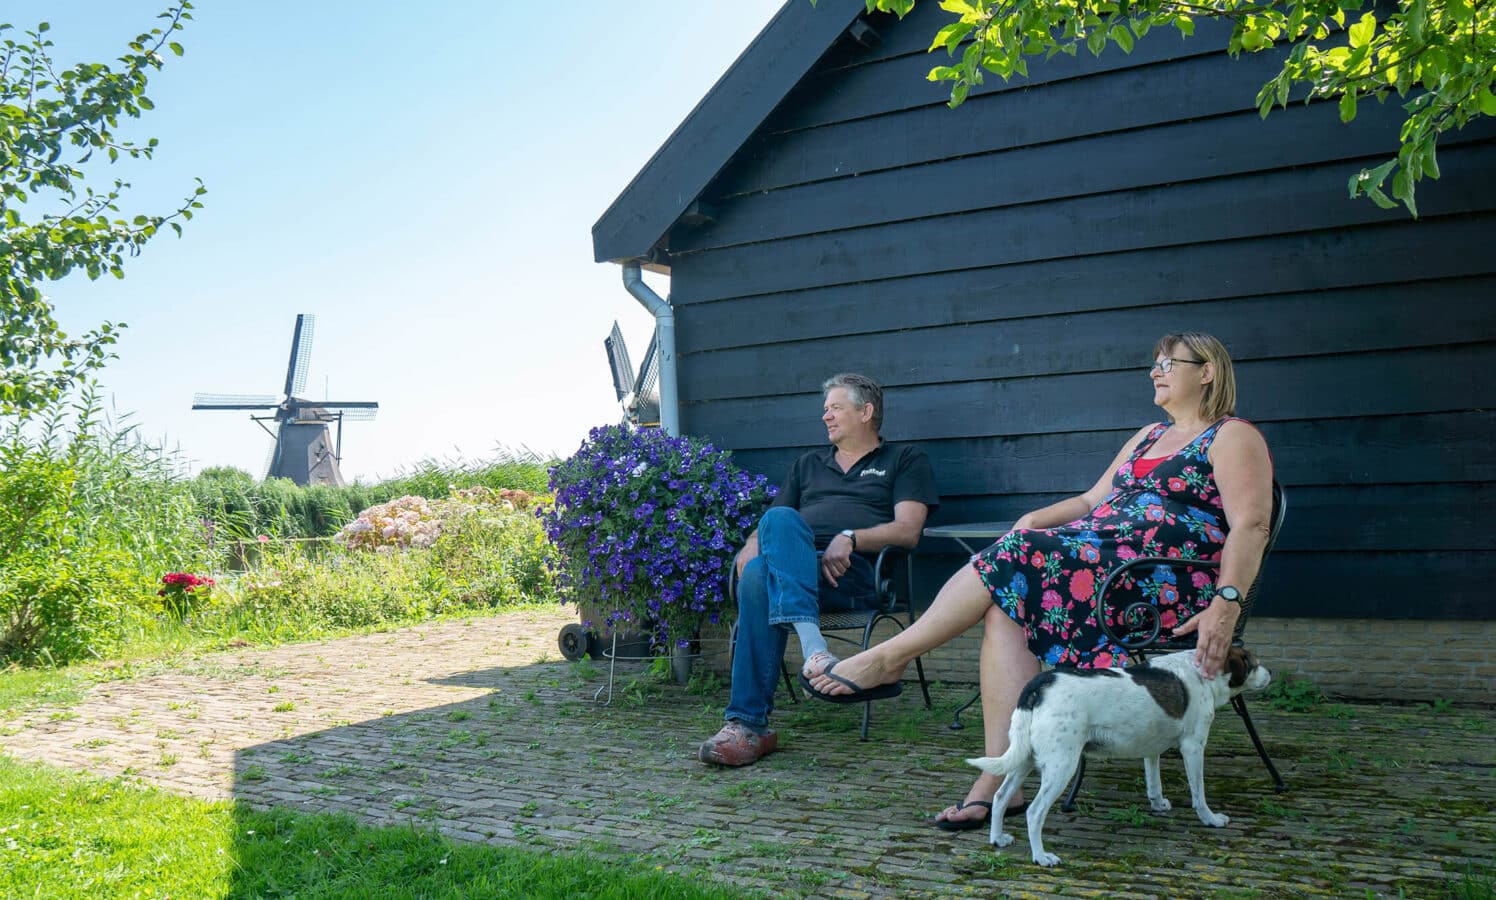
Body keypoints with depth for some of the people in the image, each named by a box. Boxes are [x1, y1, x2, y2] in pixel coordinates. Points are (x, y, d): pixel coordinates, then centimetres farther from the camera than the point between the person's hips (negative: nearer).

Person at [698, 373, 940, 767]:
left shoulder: (904, 459, 21)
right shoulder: (809, 465, 37)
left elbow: (908, 530, 4)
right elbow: (769, 524, 29)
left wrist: (850, 538, -13)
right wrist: (751, 545, 4)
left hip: (856, 573, -4)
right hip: (793, 570, 4)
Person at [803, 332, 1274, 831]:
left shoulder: (1233, 437, 4)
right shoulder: (1149, 436, 29)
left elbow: (1250, 526, -9)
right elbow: (1092, 501, 26)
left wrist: (1226, 603, -24)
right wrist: (1037, 520, 5)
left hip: (1171, 581, -7)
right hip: (1104, 556, 8)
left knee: (1014, 558, -22)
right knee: (1006, 608, -20)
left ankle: (888, 657, -11)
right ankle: (999, 782, -25)